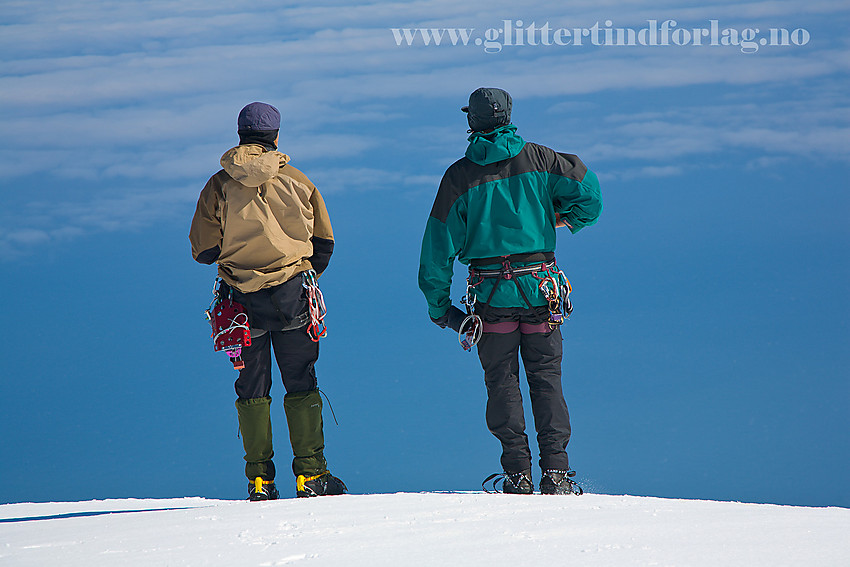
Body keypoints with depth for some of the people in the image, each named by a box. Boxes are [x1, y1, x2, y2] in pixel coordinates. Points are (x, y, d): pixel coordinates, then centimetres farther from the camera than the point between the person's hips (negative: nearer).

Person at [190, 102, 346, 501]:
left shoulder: (218, 186, -3)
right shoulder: (296, 181, -1)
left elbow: (203, 250, -2)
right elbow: (324, 242, 6)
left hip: (243, 301, 0)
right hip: (292, 297, 0)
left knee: (251, 389, 9)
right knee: (301, 386, 6)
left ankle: (259, 479, 5)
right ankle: (310, 474, 2)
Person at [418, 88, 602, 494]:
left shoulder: (459, 176, -2)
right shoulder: (537, 159, 0)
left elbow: (440, 244, -1)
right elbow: (588, 194, -6)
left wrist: (438, 304, 6)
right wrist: (565, 218, 16)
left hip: (492, 294, -1)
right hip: (541, 287, 1)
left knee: (502, 382, 8)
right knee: (546, 378, 7)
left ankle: (518, 473, 2)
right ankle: (556, 471, -1)